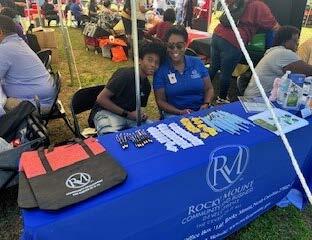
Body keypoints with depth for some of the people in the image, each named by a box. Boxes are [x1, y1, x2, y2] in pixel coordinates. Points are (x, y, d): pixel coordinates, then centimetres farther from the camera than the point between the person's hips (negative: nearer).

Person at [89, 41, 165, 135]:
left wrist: (141, 115, -5)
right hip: (106, 113, -7)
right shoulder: (125, 75, -15)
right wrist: (127, 114, -17)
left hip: (129, 116, 8)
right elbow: (101, 98, -17)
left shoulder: (146, 85, 9)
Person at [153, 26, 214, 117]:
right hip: (174, 115, -2)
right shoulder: (161, 70, 0)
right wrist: (180, 112, -15)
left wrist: (206, 104, -7)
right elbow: (160, 101, -1)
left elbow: (209, 88, 13)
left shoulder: (197, 63, 8)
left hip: (201, 112, 3)